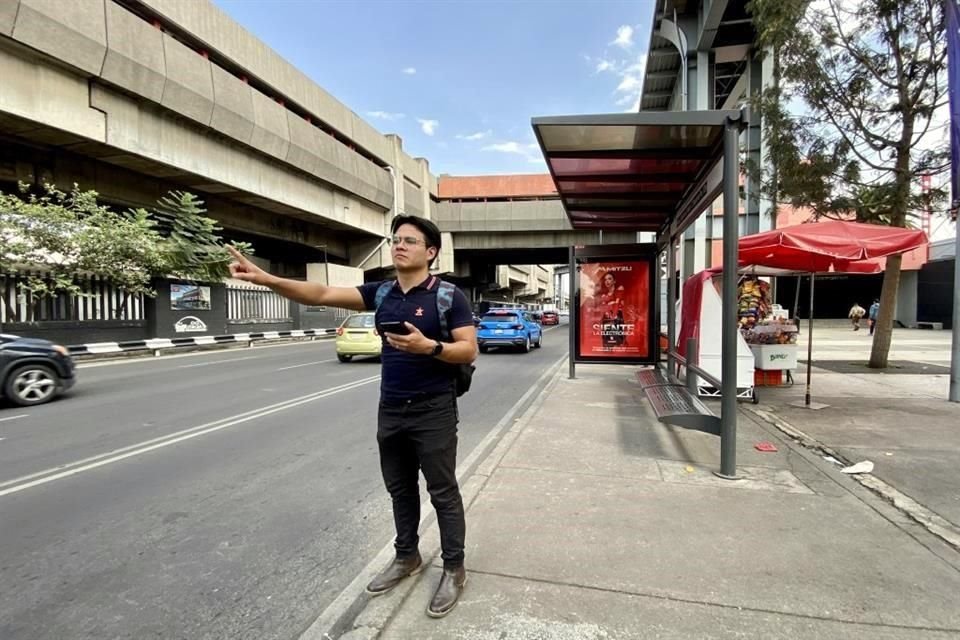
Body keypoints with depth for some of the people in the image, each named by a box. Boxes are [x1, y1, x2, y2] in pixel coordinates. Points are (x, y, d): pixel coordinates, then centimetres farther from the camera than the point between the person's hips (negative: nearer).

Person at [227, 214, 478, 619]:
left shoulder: (449, 296, -10)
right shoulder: (381, 293, 4)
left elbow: (469, 351, -12)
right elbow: (323, 294, -5)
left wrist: (429, 346, -29)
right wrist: (266, 279, -16)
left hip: (433, 412, -5)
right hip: (390, 411, 6)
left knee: (443, 493, 6)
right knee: (400, 490, 18)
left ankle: (454, 570, 23)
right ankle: (406, 557, 38)